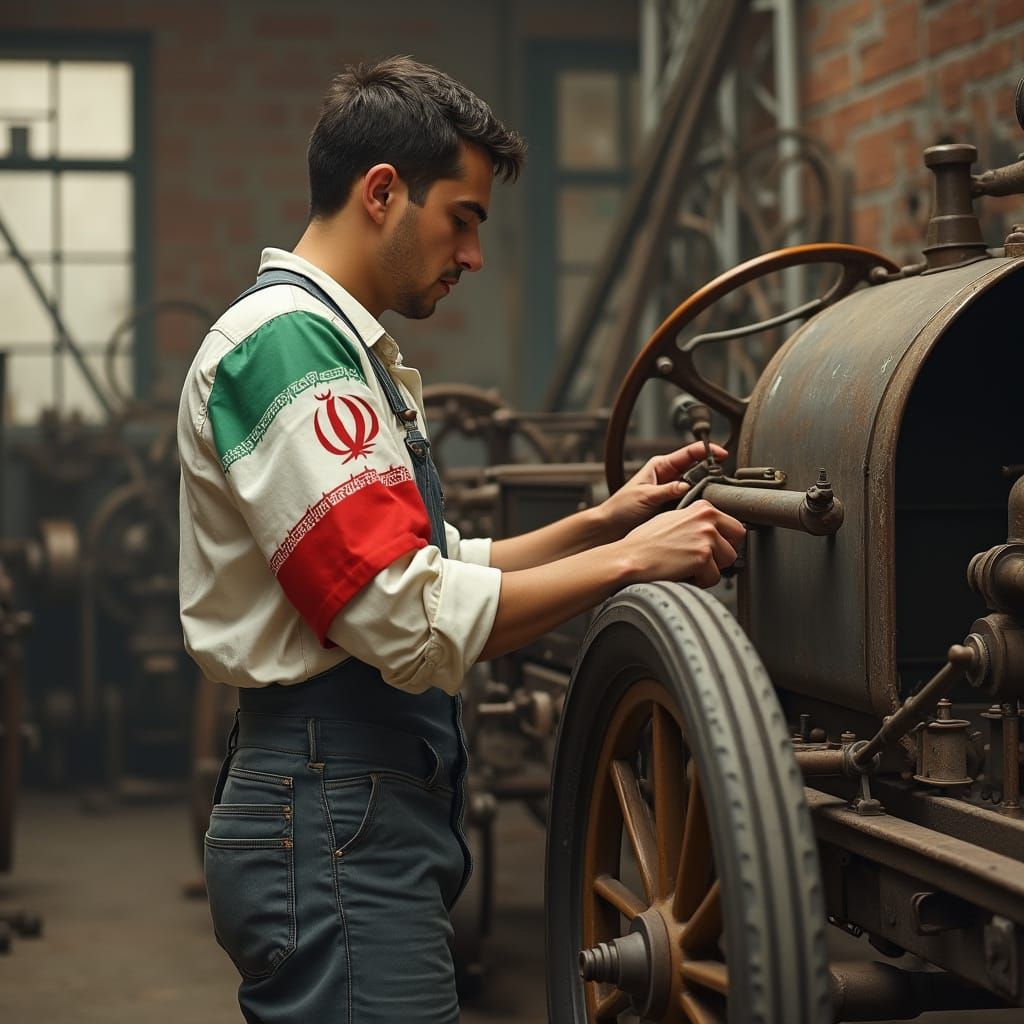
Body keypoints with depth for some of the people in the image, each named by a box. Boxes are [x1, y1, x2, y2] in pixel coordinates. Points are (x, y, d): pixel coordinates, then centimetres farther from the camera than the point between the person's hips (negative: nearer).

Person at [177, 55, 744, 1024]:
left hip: (376, 807, 10)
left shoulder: (343, 346, 20)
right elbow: (413, 624, -22)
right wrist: (627, 561, -15)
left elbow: (433, 569, 18)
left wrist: (602, 521, 9)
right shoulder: (286, 340, -14)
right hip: (338, 822, -10)